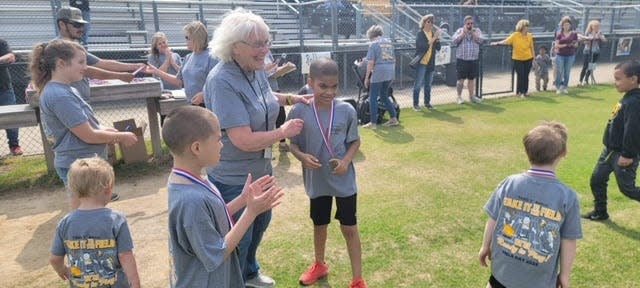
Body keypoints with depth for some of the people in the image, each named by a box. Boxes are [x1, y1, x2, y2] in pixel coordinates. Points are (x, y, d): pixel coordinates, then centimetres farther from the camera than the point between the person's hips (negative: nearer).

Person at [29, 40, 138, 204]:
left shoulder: (64, 90, 8)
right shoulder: (59, 96, -23)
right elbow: (88, 135, -22)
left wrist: (107, 131, -1)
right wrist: (121, 137, -9)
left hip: (85, 162, 10)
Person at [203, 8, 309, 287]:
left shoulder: (257, 69, -3)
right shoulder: (222, 81, -30)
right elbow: (244, 140, -33)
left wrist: (292, 98, 7)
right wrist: (283, 132, -20)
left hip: (260, 169, 9)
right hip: (233, 178, -9)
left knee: (260, 222, 27)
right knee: (237, 238, 11)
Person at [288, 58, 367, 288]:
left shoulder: (347, 110, -12)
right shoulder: (299, 111, -13)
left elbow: (355, 141, 0)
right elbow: (293, 144, -3)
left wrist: (346, 161, -18)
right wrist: (302, 156, -23)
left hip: (344, 180, -1)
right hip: (317, 180, 1)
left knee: (349, 228, 8)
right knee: (319, 225, 20)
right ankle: (319, 265, 46)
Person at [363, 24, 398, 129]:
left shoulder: (373, 44, -4)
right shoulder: (389, 42, 15)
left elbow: (371, 62, -10)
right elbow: (394, 59, 18)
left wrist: (366, 78, -6)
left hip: (378, 73, -7)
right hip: (390, 73, 7)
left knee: (373, 98, 3)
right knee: (384, 96, 21)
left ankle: (372, 123, 4)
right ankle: (393, 118, 20)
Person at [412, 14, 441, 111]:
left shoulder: (433, 33, 9)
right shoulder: (420, 34, -6)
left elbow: (438, 48, 5)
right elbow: (423, 46, -21)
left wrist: (437, 38, -10)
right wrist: (434, 38, -21)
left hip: (431, 63, 6)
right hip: (421, 62, -6)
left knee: (428, 84, 12)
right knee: (418, 84, -3)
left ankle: (427, 102, 22)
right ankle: (415, 104, 3)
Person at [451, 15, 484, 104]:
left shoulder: (477, 30, 8)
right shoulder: (460, 30, 3)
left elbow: (481, 40, -8)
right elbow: (455, 40, -13)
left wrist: (472, 32, -10)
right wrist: (464, 32, -13)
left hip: (473, 60, 2)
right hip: (461, 60, -2)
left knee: (471, 79, 11)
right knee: (461, 79, -1)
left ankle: (471, 96, 22)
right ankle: (459, 97, 8)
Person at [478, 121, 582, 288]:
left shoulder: (509, 183, -12)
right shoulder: (568, 197, -16)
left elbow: (493, 220, -3)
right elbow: (569, 242, -9)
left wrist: (486, 247, 13)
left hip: (503, 268, 2)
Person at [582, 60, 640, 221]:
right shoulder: (627, 98, 6)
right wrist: (612, 149, 20)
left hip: (623, 155, -9)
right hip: (611, 150, 10)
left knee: (627, 188, 3)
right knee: (597, 179, 15)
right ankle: (600, 212, 29)